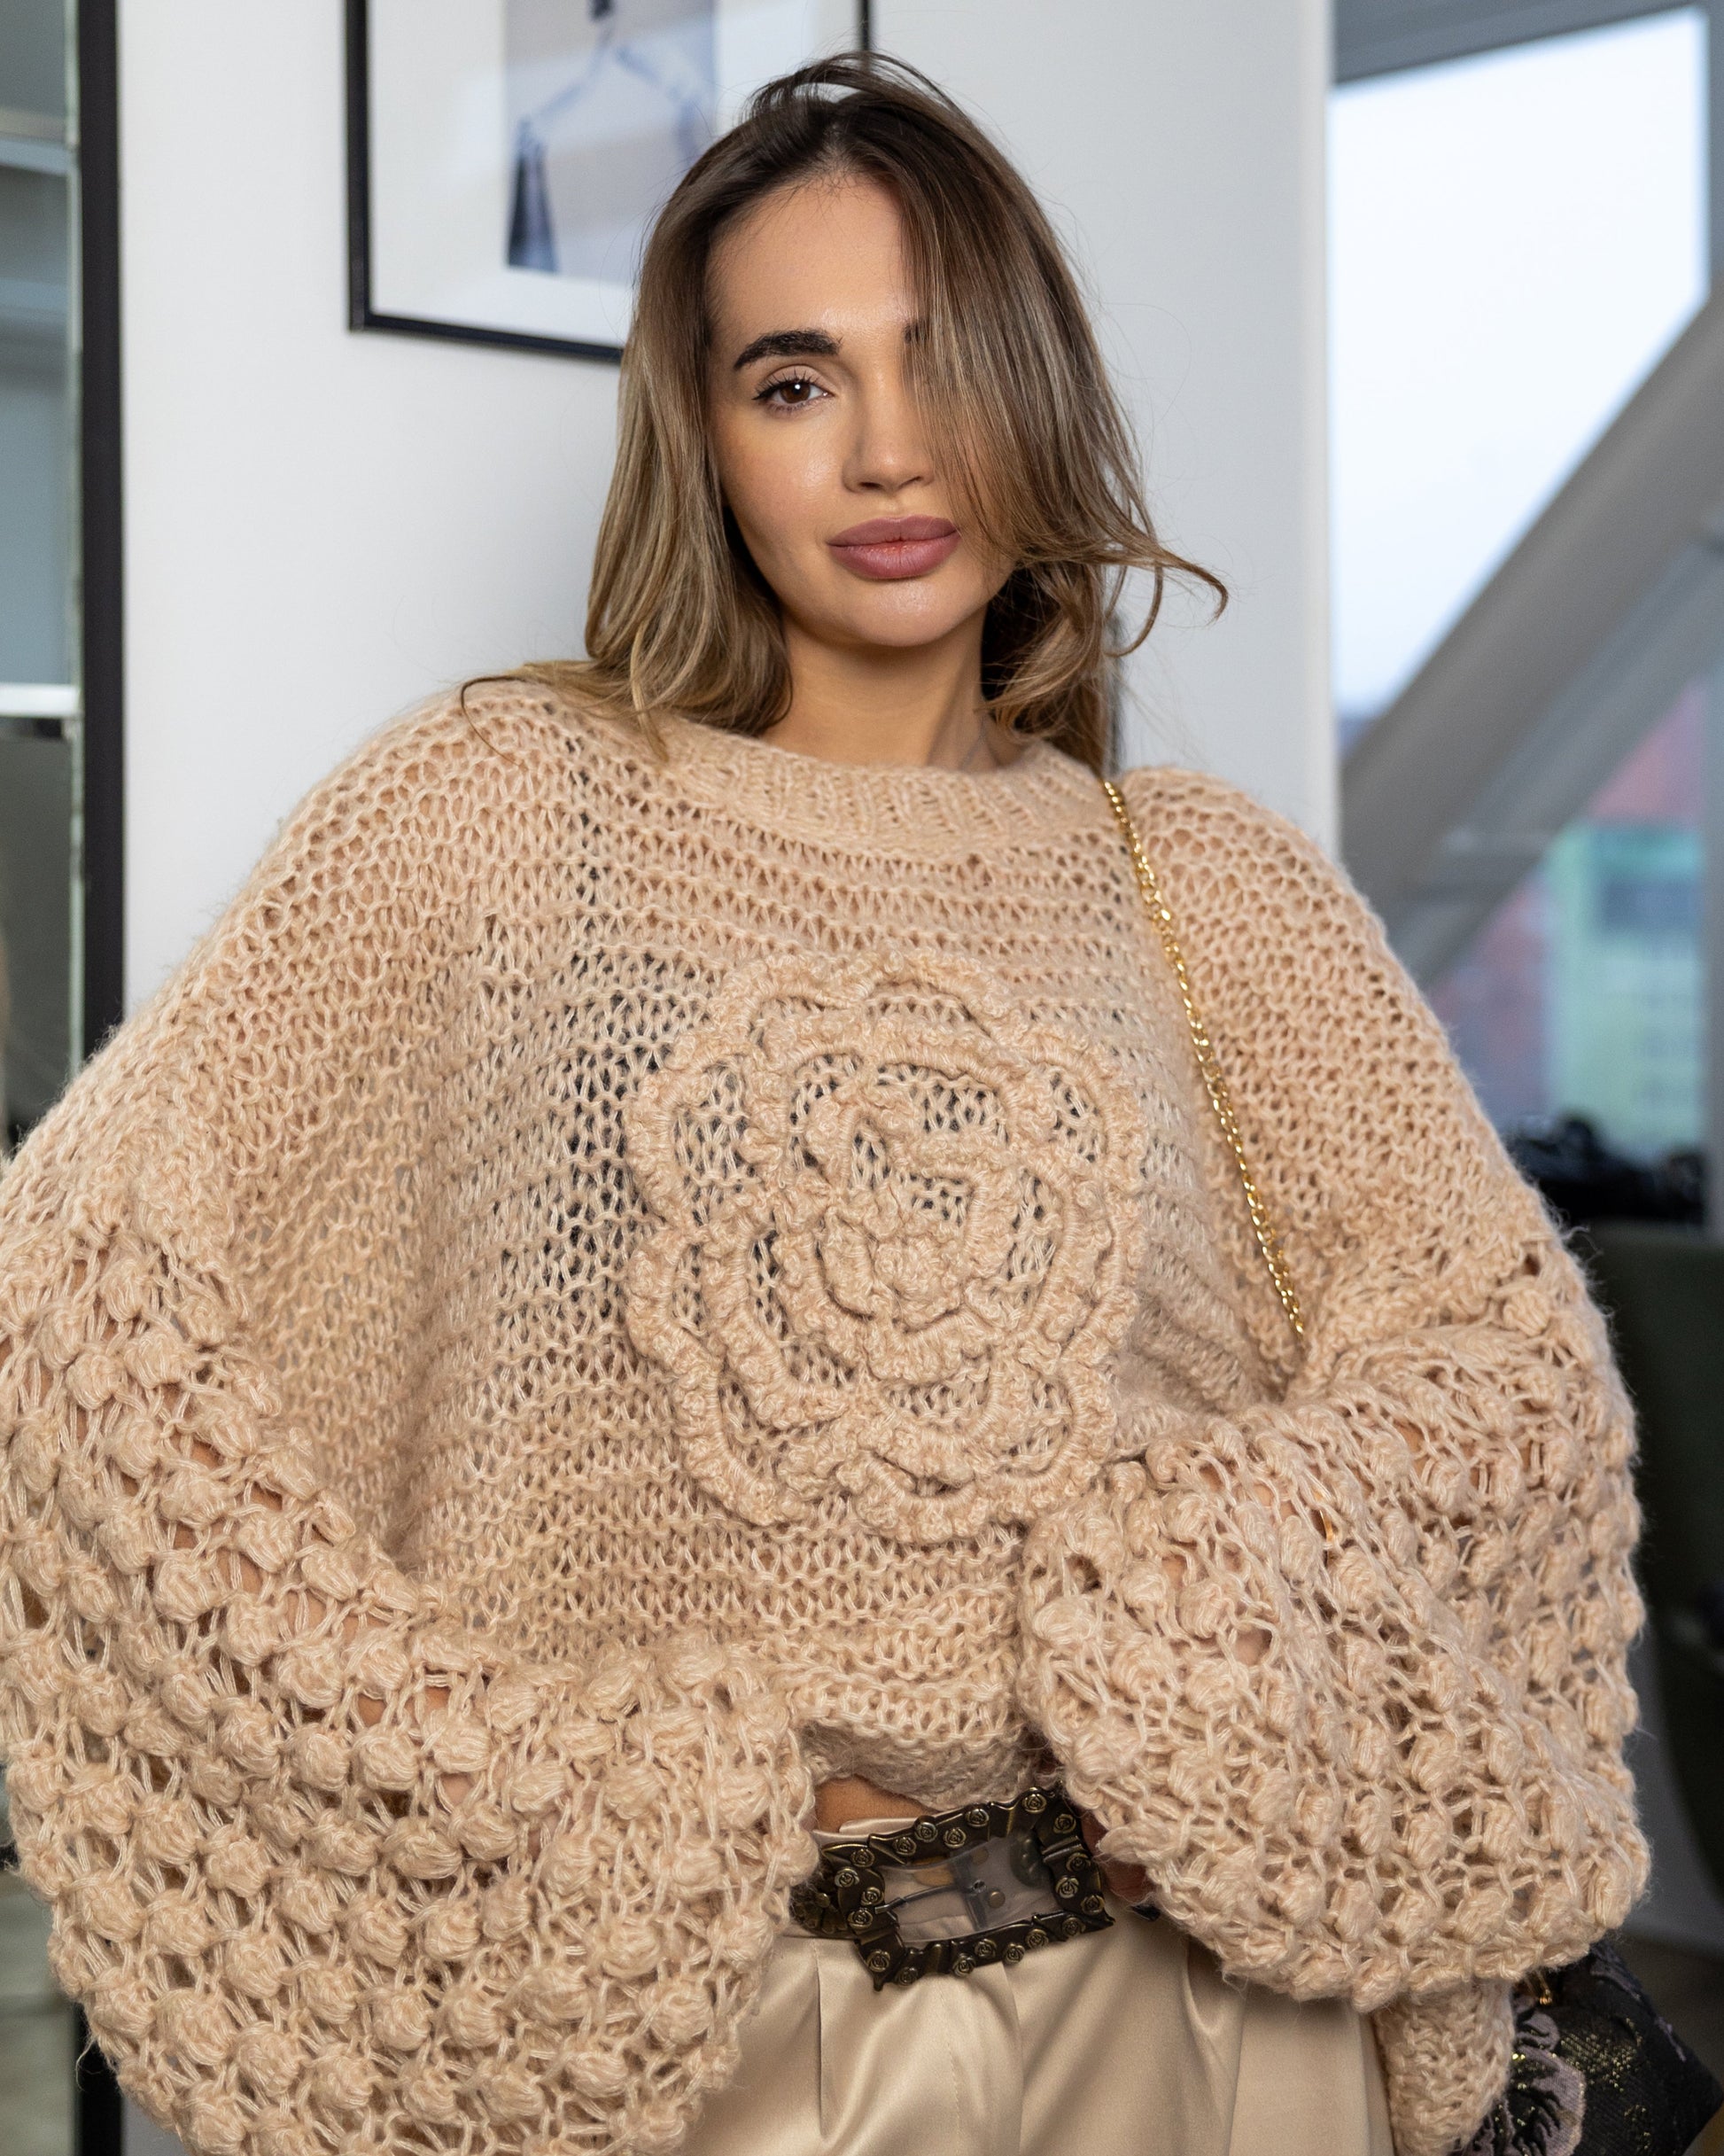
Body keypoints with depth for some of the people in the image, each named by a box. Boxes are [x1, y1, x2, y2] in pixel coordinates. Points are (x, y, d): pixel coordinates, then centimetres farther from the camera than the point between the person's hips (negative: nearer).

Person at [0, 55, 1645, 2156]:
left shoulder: (1207, 886, 6)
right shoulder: (492, 806, -2)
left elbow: (1509, 1347, 5)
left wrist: (1174, 1629, -12)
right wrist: (493, 1765, -12)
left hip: (1172, 1978, 2)